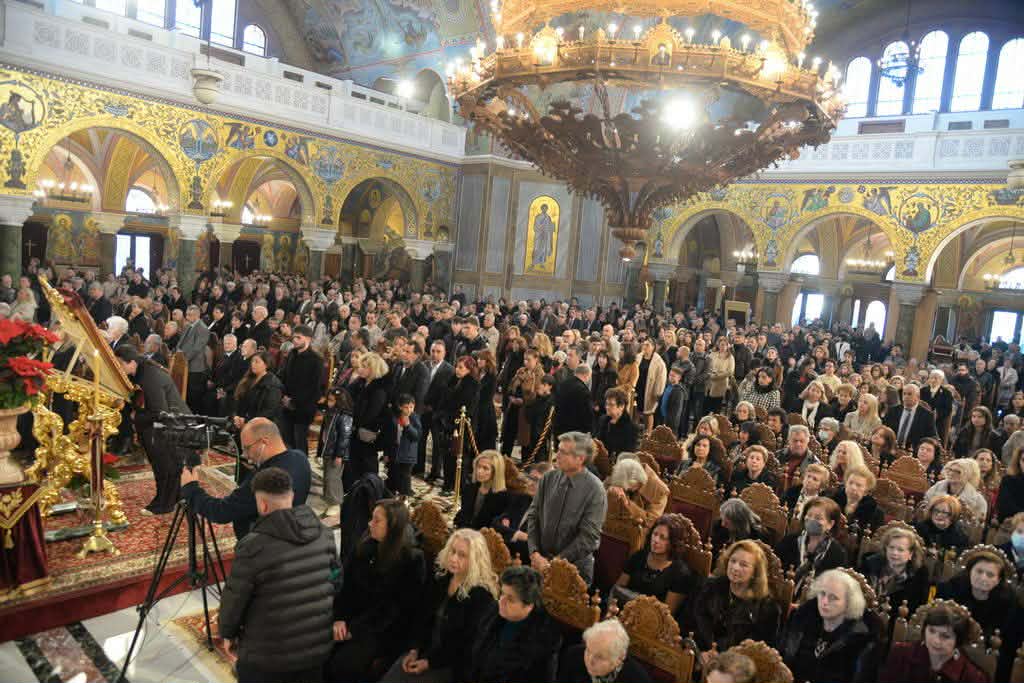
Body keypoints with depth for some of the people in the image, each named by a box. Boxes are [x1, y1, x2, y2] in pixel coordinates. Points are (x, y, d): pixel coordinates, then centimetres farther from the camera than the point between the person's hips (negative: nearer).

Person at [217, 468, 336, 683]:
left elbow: (234, 599, -11)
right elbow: (336, 579, 7)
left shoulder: (253, 547, -23)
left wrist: (227, 633, 8)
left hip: (267, 656, -4)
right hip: (320, 645, 4)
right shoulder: (324, 532, -5)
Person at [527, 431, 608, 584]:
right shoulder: (548, 479, -3)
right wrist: (535, 553, -10)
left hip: (574, 566, -3)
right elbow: (533, 516, 2)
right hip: (540, 562, 4)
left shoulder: (595, 490, -16)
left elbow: (588, 537, -17)